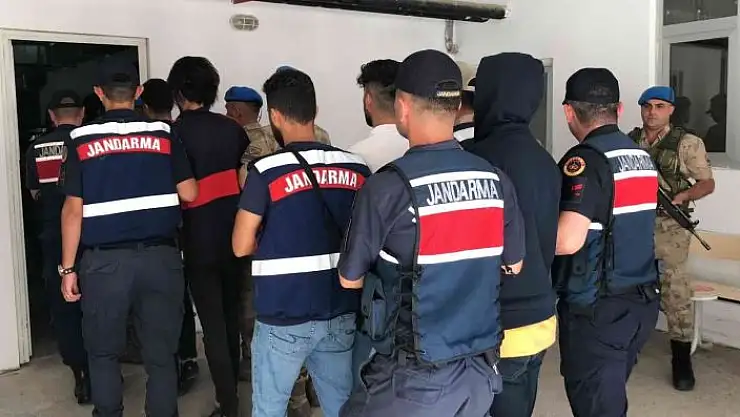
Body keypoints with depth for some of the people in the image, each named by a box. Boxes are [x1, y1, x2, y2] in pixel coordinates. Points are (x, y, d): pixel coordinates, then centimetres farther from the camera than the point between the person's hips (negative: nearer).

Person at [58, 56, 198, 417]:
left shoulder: (81, 140, -1)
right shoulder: (162, 134, 2)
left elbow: (73, 210, -3)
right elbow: (189, 193, 1)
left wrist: (68, 268, 2)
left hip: (105, 260, -1)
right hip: (159, 256, 1)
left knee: (103, 353, 16)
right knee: (161, 354, 9)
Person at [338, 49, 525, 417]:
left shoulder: (388, 186, -18)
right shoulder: (496, 181, -3)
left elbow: (350, 278, -6)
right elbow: (514, 265, 11)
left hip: (414, 379, -5)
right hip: (481, 371, 5)